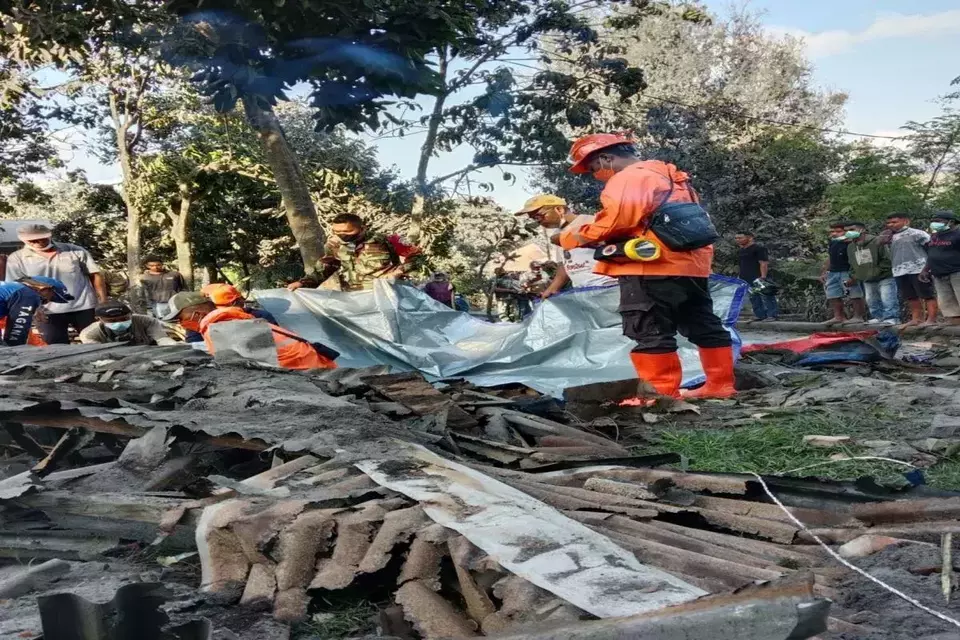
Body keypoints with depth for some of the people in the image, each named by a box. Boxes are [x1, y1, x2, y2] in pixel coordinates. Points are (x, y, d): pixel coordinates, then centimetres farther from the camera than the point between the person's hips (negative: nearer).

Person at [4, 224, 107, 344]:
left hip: (84, 308, 0)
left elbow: (95, 275, 2)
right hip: (47, 313, 0)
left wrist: (103, 302, -5)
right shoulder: (17, 259, -1)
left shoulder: (76, 251, -2)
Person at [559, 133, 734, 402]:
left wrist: (572, 237, -6)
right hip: (691, 264, 10)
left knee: (650, 332, -6)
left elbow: (617, 220, -19)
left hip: (654, 267, -10)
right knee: (704, 325, 14)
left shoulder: (627, 179, -7)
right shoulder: (669, 176, 24)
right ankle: (721, 384, 21)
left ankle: (661, 393, -5)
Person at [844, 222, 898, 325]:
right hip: (867, 281, 7)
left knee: (887, 300, -10)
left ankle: (891, 318, -5)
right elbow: (852, 265, 21)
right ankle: (877, 317, 21)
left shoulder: (877, 241, -12)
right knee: (871, 301, 11)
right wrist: (853, 276, 7)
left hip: (885, 278, -7)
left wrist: (876, 272, -17)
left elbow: (887, 260, -15)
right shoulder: (850, 247, 11)